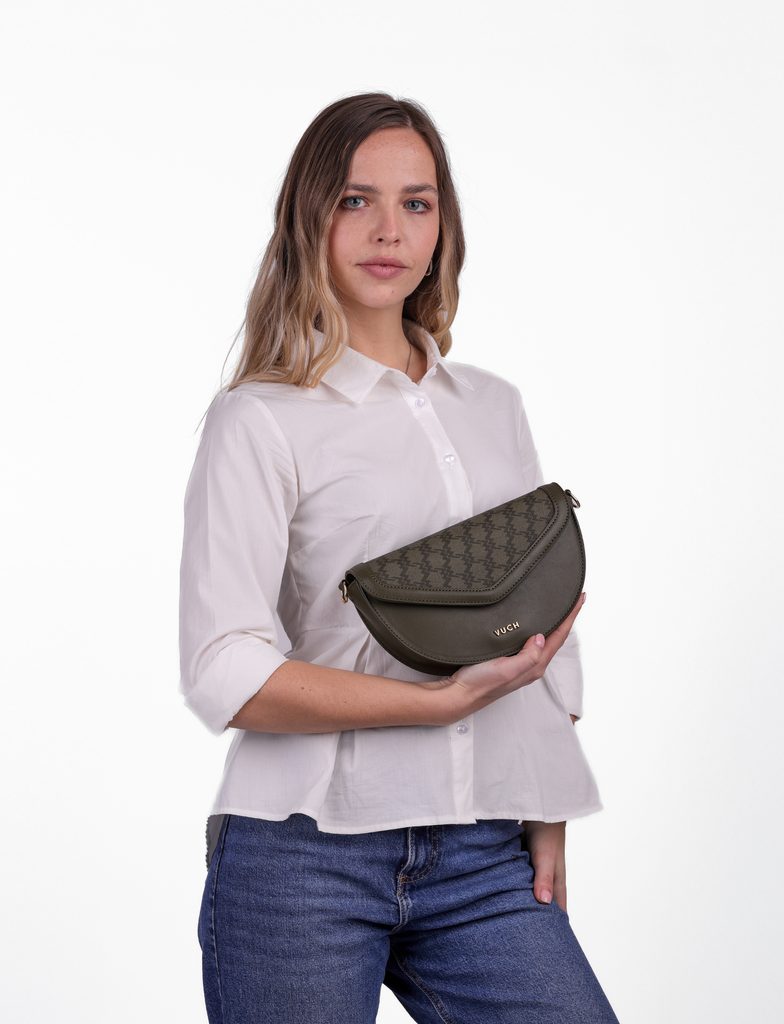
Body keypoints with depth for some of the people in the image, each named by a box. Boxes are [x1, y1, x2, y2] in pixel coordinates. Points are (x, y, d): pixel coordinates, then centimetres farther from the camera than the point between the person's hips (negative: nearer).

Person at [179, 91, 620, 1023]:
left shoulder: (495, 406, 14)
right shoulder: (259, 421, -3)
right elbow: (225, 677, -12)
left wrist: (549, 825, 7)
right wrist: (448, 698, -17)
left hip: (486, 866, 4)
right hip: (306, 864, -4)